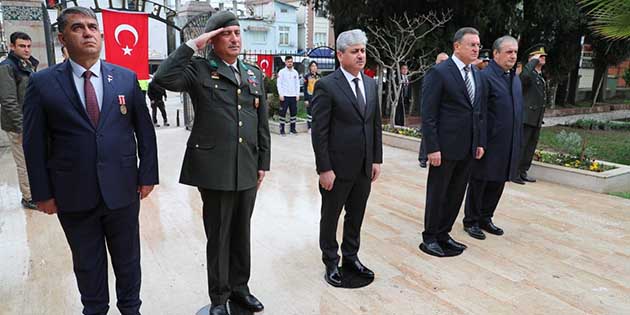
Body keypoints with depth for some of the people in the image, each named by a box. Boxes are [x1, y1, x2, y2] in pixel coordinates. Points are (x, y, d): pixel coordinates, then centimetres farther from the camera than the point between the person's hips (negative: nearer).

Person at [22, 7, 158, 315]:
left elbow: (145, 130, 3)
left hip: (122, 190, 1)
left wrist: (147, 175, 0)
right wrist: (42, 193, -2)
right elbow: (34, 143, -1)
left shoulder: (126, 78, 0)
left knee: (127, 258, 17)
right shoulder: (42, 83, -3)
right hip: (73, 195, 0)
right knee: (87, 263, 17)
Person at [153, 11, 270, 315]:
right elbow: (163, 78, -23)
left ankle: (239, 287, 34)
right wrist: (192, 45, -16)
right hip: (215, 169, -4)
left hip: (247, 169, 4)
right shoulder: (199, 69, -2)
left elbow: (262, 123, 13)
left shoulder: (254, 73, 12)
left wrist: (263, 163, 10)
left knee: (241, 232, 16)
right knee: (218, 235, 8)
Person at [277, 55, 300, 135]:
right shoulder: (282, 72, 0)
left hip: (293, 96, 4)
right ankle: (282, 129, 4)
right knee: (283, 112, -1)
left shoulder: (295, 72, 11)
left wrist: (298, 94, 2)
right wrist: (281, 94, -12)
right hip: (284, 96, -4)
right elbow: (279, 84, -3)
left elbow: (297, 84, 11)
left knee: (294, 112, 6)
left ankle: (293, 129, 15)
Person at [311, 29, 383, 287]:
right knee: (330, 217, 12)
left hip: (365, 167, 6)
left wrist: (377, 159, 7)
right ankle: (331, 263, 29)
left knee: (356, 216, 18)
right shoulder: (327, 86, -12)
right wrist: (324, 169, -16)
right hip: (338, 167, -6)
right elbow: (319, 131, -14)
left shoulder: (370, 83, 8)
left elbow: (376, 124, 11)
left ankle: (351, 257, 36)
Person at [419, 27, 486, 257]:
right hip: (445, 147, -7)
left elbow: (478, 112, 16)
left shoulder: (476, 75, 13)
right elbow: (428, 115, -13)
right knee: (437, 194, 5)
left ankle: (443, 234, 27)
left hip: (468, 148, 7)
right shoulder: (439, 72, -10)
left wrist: (480, 142, 10)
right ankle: (429, 238, 19)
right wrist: (432, 148, -17)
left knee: (456, 194, 13)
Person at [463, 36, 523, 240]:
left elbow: (518, 110, 19)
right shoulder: (485, 76, -11)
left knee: (498, 183, 14)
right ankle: (471, 221, 19)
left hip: (508, 145, 8)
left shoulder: (516, 79, 15)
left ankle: (485, 218, 29)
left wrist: (517, 142, 15)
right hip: (489, 143, -8)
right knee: (479, 182, 5)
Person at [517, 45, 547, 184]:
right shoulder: (529, 74, -9)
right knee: (520, 145, -5)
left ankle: (523, 171, 19)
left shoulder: (541, 77, 19)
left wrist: (540, 119, 21)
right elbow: (524, 75, -36)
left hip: (537, 120, 9)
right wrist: (534, 61, -21)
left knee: (531, 146, 11)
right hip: (525, 118, -9)